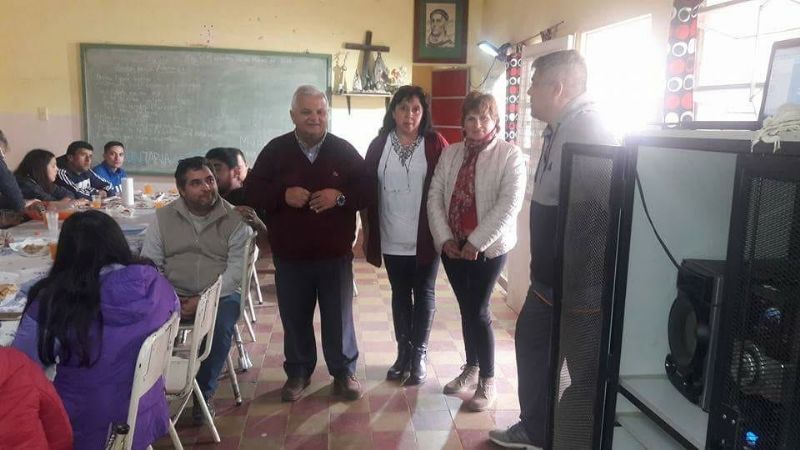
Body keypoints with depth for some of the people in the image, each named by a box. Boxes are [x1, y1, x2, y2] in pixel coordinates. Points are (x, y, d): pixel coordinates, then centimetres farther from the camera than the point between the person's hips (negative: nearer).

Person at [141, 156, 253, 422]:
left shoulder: (235, 219, -4)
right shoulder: (164, 217, 5)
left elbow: (237, 270, -9)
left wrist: (203, 300, -20)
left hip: (220, 294, -2)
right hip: (173, 295, 2)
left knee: (221, 325, -32)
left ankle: (205, 391, -7)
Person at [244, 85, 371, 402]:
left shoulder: (344, 150, 0)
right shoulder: (275, 150, 1)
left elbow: (367, 192, -1)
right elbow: (252, 192, 0)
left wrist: (340, 196, -19)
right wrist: (283, 195, -18)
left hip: (335, 254, 0)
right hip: (289, 255, 1)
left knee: (339, 317, 8)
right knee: (295, 319, 12)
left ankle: (344, 372, 26)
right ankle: (298, 372, 31)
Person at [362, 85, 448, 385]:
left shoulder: (435, 144, -5)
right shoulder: (379, 145, 2)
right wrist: (368, 230, 3)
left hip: (425, 238, -2)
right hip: (392, 240, 3)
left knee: (424, 295, 8)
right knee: (400, 295, 13)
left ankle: (419, 355, 21)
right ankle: (403, 353, 27)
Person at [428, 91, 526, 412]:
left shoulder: (510, 155, -7)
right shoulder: (450, 153, 7)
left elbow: (509, 204, -16)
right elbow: (435, 196, 4)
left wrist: (476, 242, -18)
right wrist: (445, 238, -7)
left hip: (488, 247, -4)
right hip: (452, 247, 4)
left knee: (478, 311, -3)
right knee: (466, 309, 14)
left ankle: (487, 382, 13)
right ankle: (471, 368, 31)